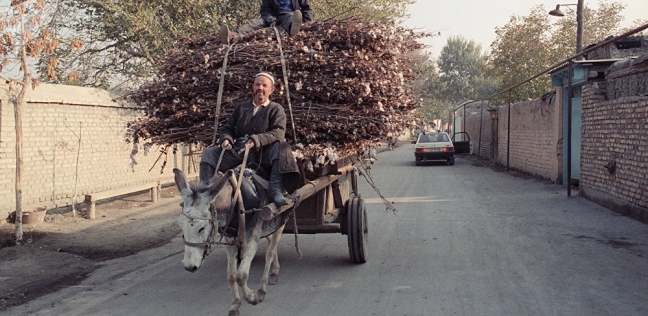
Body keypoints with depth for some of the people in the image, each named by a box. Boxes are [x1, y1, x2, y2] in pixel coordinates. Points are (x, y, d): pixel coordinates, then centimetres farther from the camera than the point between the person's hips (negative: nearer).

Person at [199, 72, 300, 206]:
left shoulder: (276, 109, 6)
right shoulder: (241, 107, 21)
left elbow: (279, 132, -11)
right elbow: (227, 128, 21)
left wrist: (256, 140, -28)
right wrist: (226, 139, -5)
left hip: (263, 154, -4)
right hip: (238, 153, 5)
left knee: (282, 147, -34)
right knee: (209, 153, -8)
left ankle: (275, 190, -44)